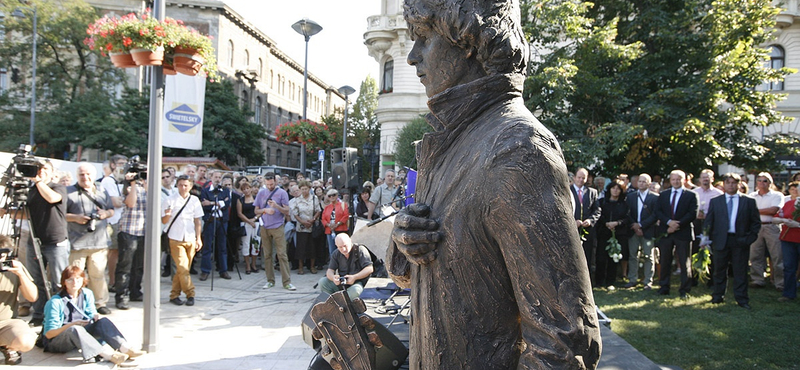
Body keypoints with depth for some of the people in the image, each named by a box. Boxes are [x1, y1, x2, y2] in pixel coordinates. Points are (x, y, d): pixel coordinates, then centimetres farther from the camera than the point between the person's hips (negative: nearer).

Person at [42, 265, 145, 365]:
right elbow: (48, 334, -15)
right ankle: (110, 355, -53)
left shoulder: (87, 294, 3)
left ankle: (127, 349, -40)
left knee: (103, 321, -20)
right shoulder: (56, 302, -14)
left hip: (81, 335, 6)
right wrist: (71, 325, -28)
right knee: (75, 329, -38)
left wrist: (95, 316, -17)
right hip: (56, 341, -5)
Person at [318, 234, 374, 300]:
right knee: (322, 282, -16)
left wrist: (354, 277, -25)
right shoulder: (336, 254, 6)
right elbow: (330, 270, 2)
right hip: (340, 283, 5)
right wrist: (333, 277, -24)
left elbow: (369, 269, -13)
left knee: (355, 290, -39)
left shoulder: (360, 250, -7)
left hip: (357, 282, -5)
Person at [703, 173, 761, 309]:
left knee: (740, 271, 2)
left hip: (740, 241, -1)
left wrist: (750, 238, -6)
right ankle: (718, 296, 20)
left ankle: (742, 299, 10)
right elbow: (708, 221, 7)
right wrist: (706, 237, -4)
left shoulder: (749, 201, 6)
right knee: (719, 271, 9)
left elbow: (756, 222, 5)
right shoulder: (715, 201, 8)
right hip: (720, 240, 1)